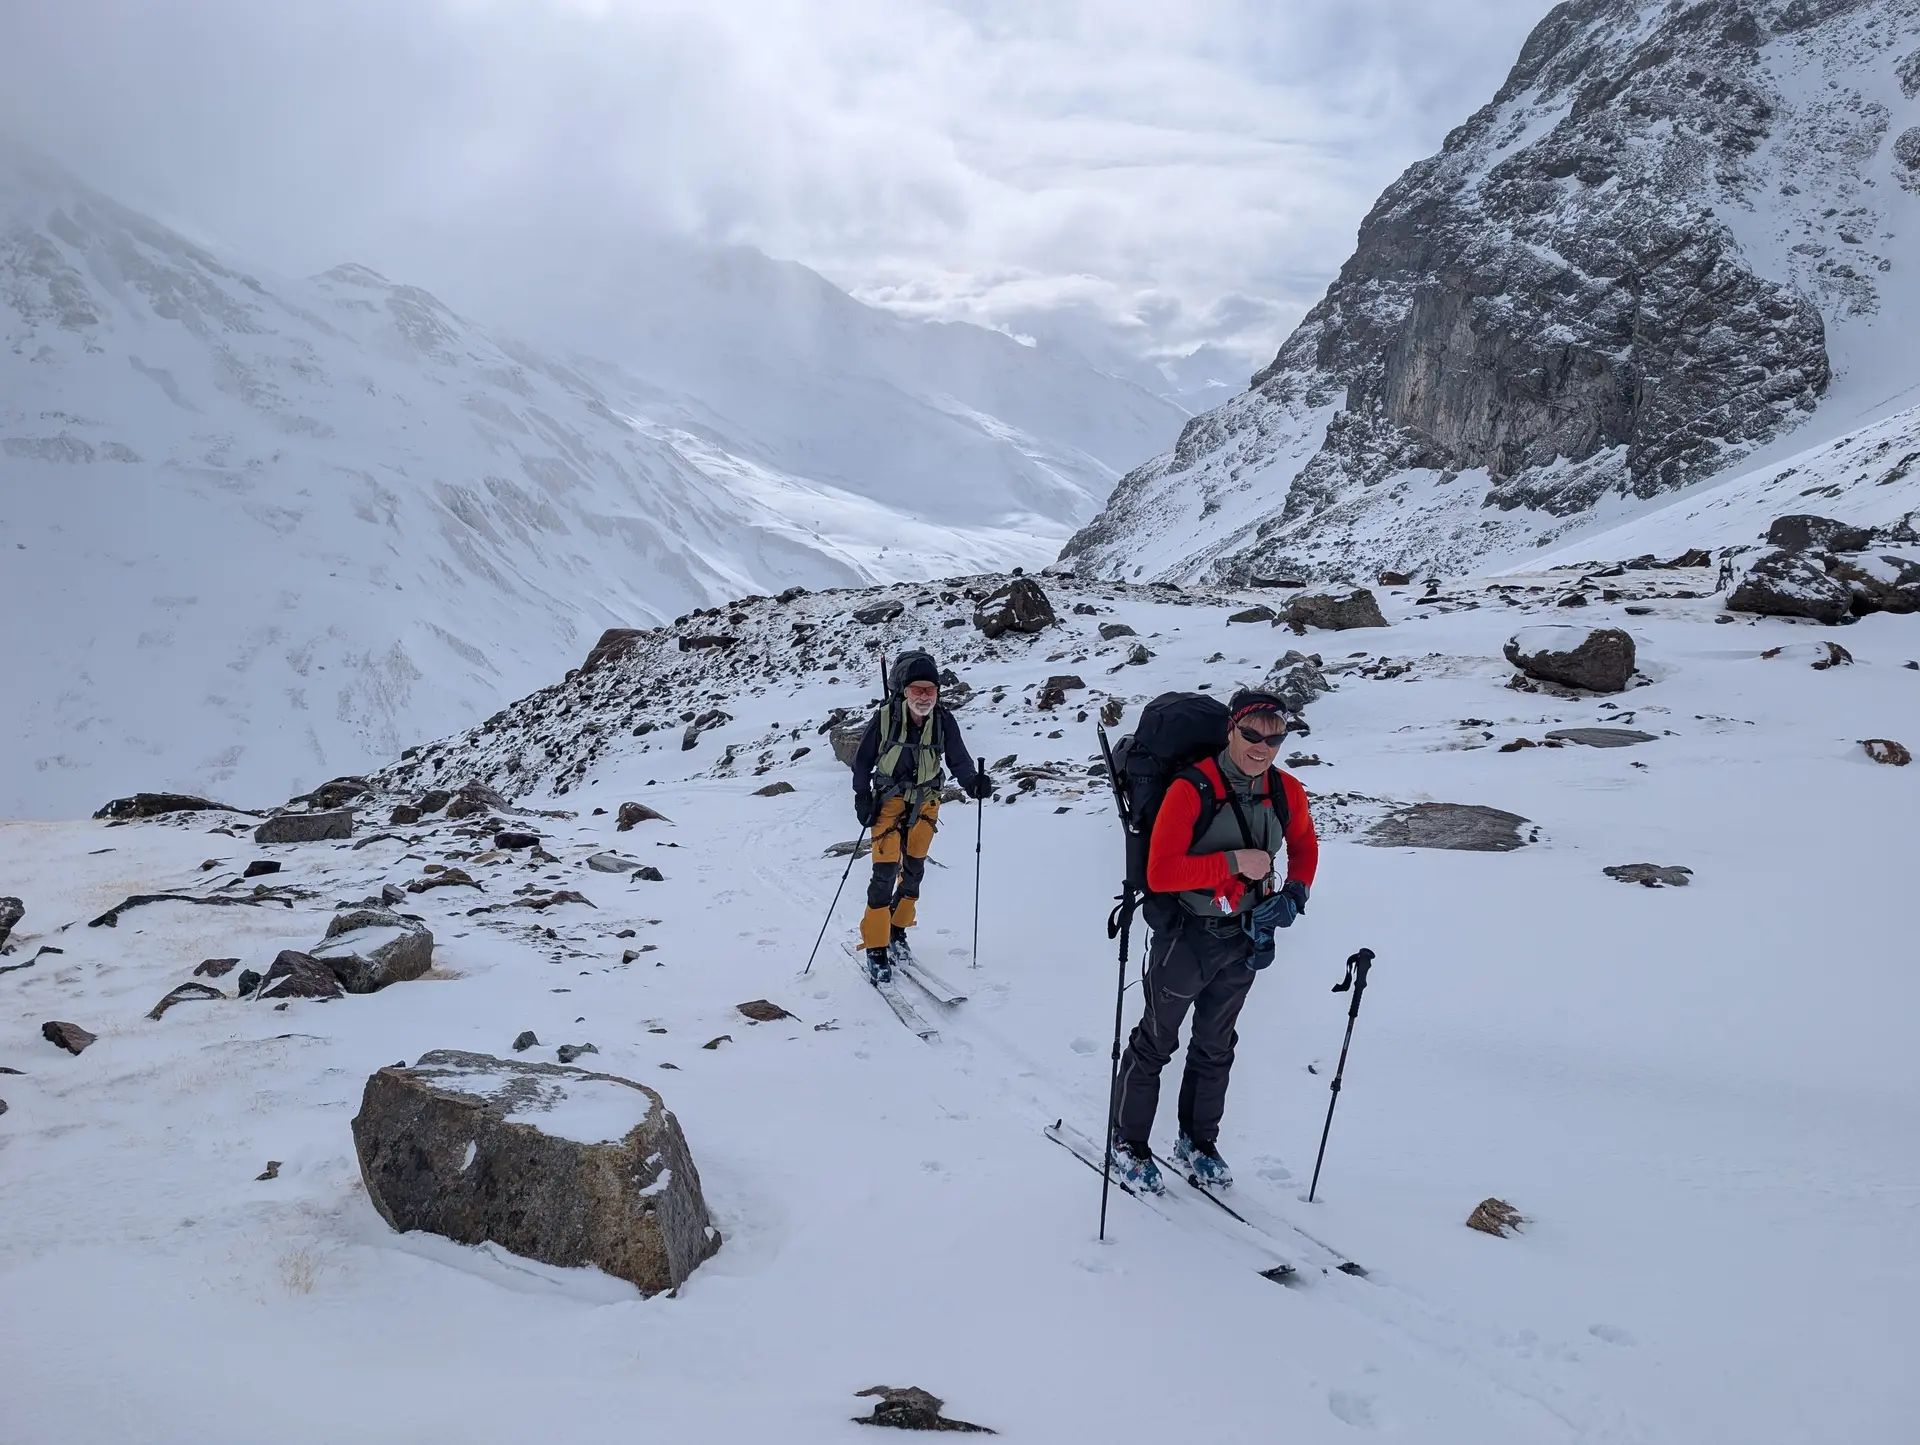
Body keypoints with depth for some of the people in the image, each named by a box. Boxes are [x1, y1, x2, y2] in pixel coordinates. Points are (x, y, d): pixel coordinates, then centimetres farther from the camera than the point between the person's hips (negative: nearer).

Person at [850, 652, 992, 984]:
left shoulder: (944, 721, -11)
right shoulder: (885, 717, -17)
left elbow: (958, 759, -13)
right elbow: (863, 759, -6)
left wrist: (973, 782, -32)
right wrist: (862, 798, -11)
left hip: (925, 802, 3)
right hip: (889, 800, -3)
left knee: (914, 871, 12)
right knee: (885, 871, -11)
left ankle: (897, 931, 32)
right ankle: (876, 947, -4)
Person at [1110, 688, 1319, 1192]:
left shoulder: (1287, 792, -7)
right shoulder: (1191, 789, -24)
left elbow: (1304, 846, 14)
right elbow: (1160, 872, -28)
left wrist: (1295, 894, -3)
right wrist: (1234, 862, -31)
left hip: (1245, 939, 6)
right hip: (1184, 937, -5)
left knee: (1216, 1045, 21)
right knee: (1155, 1043, 10)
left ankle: (1198, 1141, 39)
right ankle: (1128, 1143, 27)